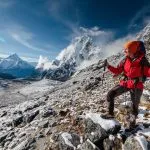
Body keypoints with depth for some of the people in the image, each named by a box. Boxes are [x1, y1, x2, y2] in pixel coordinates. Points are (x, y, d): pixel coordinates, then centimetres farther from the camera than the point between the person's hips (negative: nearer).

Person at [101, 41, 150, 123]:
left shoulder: (143, 61, -12)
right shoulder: (125, 60, -3)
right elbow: (117, 71, 0)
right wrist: (108, 66, -12)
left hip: (137, 86, -3)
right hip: (125, 83, 3)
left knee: (135, 104, 12)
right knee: (110, 94, -8)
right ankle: (110, 113, 9)